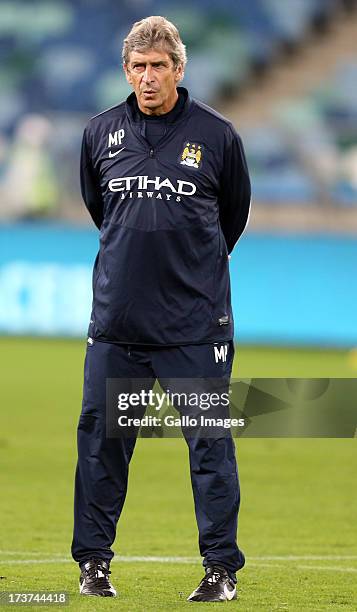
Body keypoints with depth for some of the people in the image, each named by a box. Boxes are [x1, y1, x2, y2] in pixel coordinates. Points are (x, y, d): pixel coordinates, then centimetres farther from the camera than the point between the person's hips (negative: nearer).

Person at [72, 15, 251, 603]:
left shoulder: (215, 134, -2)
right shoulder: (100, 134, 5)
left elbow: (235, 213, 13)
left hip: (196, 320, -2)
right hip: (116, 318, 2)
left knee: (210, 443, -1)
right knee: (101, 438, 4)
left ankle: (221, 567, 6)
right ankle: (93, 560, 15)